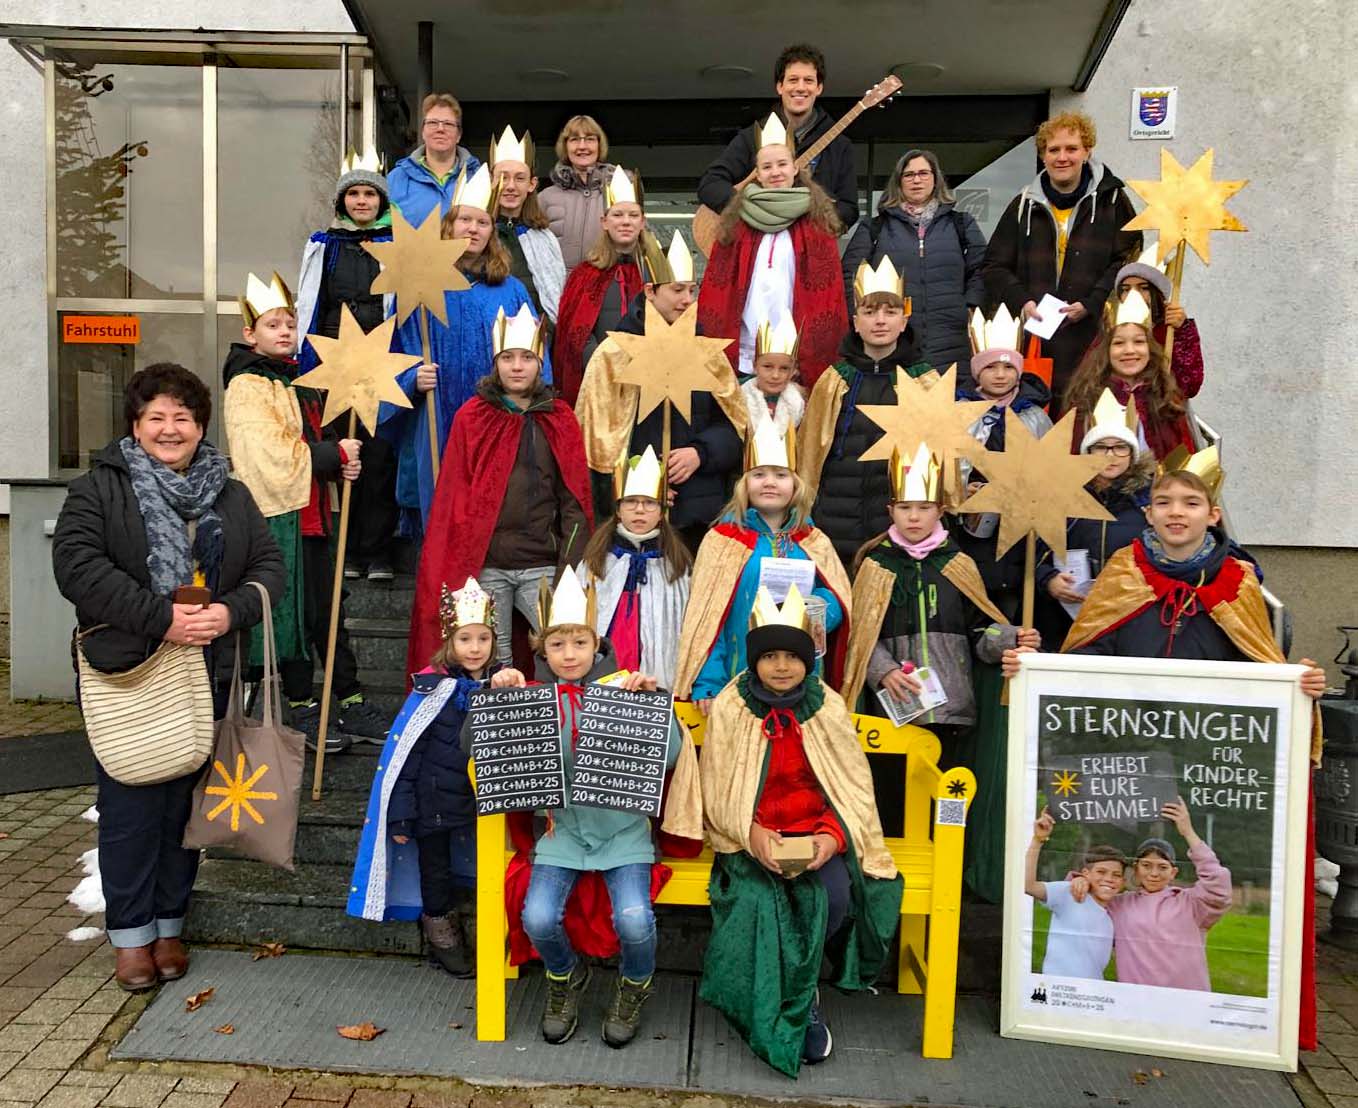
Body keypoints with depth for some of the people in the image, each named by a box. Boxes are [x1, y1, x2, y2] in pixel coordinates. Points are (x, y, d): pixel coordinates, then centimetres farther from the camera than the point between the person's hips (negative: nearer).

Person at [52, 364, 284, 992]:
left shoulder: (232, 497, 12)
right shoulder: (100, 488, 1)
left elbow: (269, 566, 7)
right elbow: (75, 563, -12)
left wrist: (232, 611, -14)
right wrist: (160, 617, -20)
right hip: (124, 674, -3)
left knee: (185, 800, 9)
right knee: (130, 806, 2)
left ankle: (169, 924, 25)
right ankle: (130, 933, 18)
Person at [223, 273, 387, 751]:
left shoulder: (298, 379, 18)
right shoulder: (247, 386, -9)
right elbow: (272, 453, -19)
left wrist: (339, 459, 3)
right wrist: (335, 454, -13)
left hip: (313, 511, 8)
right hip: (277, 514, -8)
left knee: (328, 610, 11)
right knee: (291, 613, 1)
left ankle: (352, 704, 18)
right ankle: (303, 711, 14)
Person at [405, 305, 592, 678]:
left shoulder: (560, 420, 8)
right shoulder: (472, 417, 5)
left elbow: (574, 499, 6)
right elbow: (451, 497, 3)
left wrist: (571, 566, -4)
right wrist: (452, 570, -2)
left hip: (542, 565, 1)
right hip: (484, 565, -1)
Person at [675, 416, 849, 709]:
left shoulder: (814, 542, 9)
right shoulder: (723, 539, 0)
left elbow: (835, 598, 6)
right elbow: (707, 615, -5)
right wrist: (706, 682, -14)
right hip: (736, 683, -2)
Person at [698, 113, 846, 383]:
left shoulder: (816, 221, 7)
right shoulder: (737, 222, 10)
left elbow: (827, 290, 4)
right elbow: (717, 286, 8)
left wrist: (826, 350, -4)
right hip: (744, 353, 1)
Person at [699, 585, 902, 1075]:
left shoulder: (828, 707, 2)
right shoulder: (729, 707, -1)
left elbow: (855, 787, 3)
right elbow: (718, 791, -2)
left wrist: (834, 836, -16)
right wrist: (750, 834, -19)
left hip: (817, 834, 1)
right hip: (753, 838, -1)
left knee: (835, 893, -26)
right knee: (757, 900, -28)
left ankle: (796, 990, 1)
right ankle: (800, 1006, -3)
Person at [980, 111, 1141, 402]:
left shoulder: (1111, 200, 8)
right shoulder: (1024, 205, 15)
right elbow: (994, 267, 13)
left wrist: (1091, 305, -11)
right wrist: (1020, 301, -6)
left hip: (1092, 339, -2)